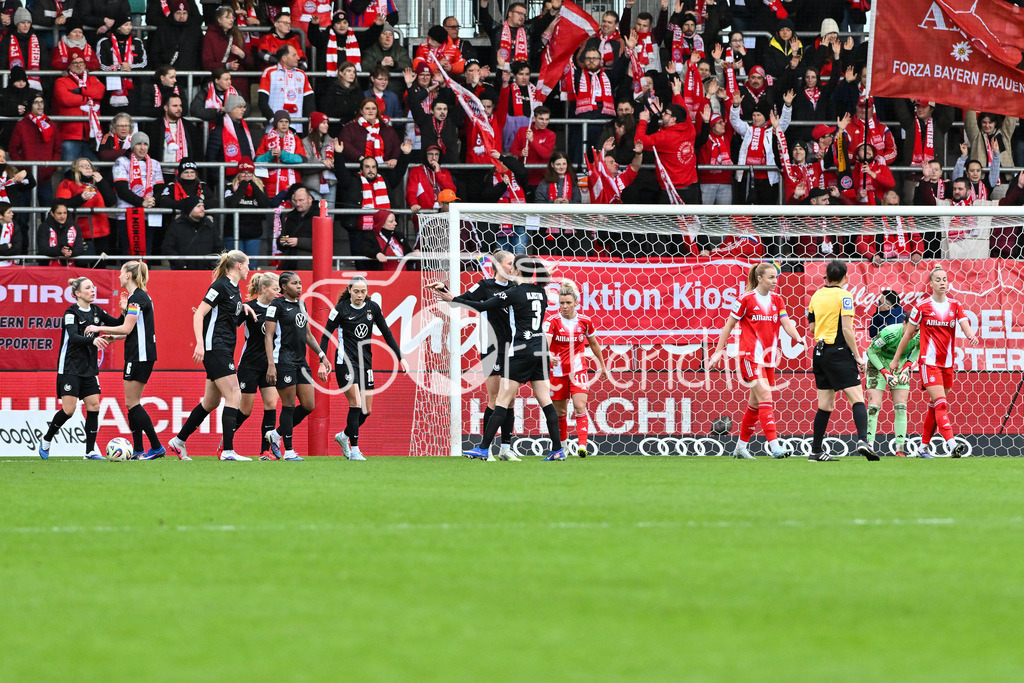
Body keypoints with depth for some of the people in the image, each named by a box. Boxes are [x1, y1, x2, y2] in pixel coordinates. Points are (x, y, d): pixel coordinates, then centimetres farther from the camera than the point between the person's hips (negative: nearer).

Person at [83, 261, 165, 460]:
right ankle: (138, 450, 8)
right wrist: (111, 337, 21)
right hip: (138, 355, 10)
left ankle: (157, 447, -9)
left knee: (131, 403, -8)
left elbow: (127, 329, -19)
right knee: (132, 404, 9)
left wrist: (100, 329, -11)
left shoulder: (137, 298, -15)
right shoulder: (140, 296, 16)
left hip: (140, 357, -10)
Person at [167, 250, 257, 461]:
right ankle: (228, 451, -18)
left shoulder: (234, 288, 14)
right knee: (234, 396, -14)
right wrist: (200, 343, -25)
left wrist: (243, 306, 14)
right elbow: (199, 315, -16)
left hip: (224, 350, 10)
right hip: (215, 348, -10)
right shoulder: (221, 286, -12)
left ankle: (179, 441, 24)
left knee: (211, 401, 14)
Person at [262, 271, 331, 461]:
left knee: (309, 405, 3)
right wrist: (271, 365, -18)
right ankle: (288, 451, 3)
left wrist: (322, 355, 18)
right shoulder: (277, 306, -7)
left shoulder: (301, 305, 16)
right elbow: (268, 336, -11)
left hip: (301, 361, 8)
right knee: (289, 406, -5)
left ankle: (276, 434, 18)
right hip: (283, 359, -8)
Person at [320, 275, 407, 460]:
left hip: (365, 361, 5)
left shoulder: (373, 308, 4)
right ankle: (354, 450, -9)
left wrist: (400, 357, 6)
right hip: (346, 361, -5)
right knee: (356, 404, -16)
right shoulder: (341, 309, -7)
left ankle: (344, 436, 31)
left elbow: (386, 333, 10)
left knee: (367, 410, 6)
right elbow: (326, 334, -3)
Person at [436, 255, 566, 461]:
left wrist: (453, 299, -1)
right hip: (541, 350, 6)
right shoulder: (540, 293, 9)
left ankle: (483, 449, -4)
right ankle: (558, 450, 1)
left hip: (522, 351, -6)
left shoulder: (515, 293, -10)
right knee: (545, 400, 6)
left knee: (502, 400, -4)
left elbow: (481, 306, -10)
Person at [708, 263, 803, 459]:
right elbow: (729, 325, 0)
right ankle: (775, 447, -24)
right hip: (750, 355, -6)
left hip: (769, 358, 6)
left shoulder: (777, 299, 10)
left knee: (755, 403, 12)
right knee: (765, 397, -17)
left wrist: (798, 338, -18)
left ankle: (741, 447, 24)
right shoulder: (746, 299, -7)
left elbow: (787, 323, 2)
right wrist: (719, 351, 0)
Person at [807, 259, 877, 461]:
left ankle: (816, 451, 11)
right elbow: (846, 328, -14)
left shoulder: (817, 296, 11)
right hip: (838, 352, -7)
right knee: (857, 398, -11)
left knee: (825, 404, 12)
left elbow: (812, 328, 17)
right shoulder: (843, 296, -8)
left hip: (820, 352, 7)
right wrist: (857, 356, -10)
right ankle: (862, 440, -30)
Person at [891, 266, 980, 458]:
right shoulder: (922, 307, -3)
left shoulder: (955, 306, 7)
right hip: (929, 361, -5)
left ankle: (924, 445, 23)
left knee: (935, 406, 11)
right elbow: (908, 334, 5)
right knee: (941, 404, -17)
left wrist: (971, 334, -31)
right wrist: (896, 359, 10)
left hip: (947, 363, 5)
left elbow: (965, 326, -7)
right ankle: (952, 444, -31)